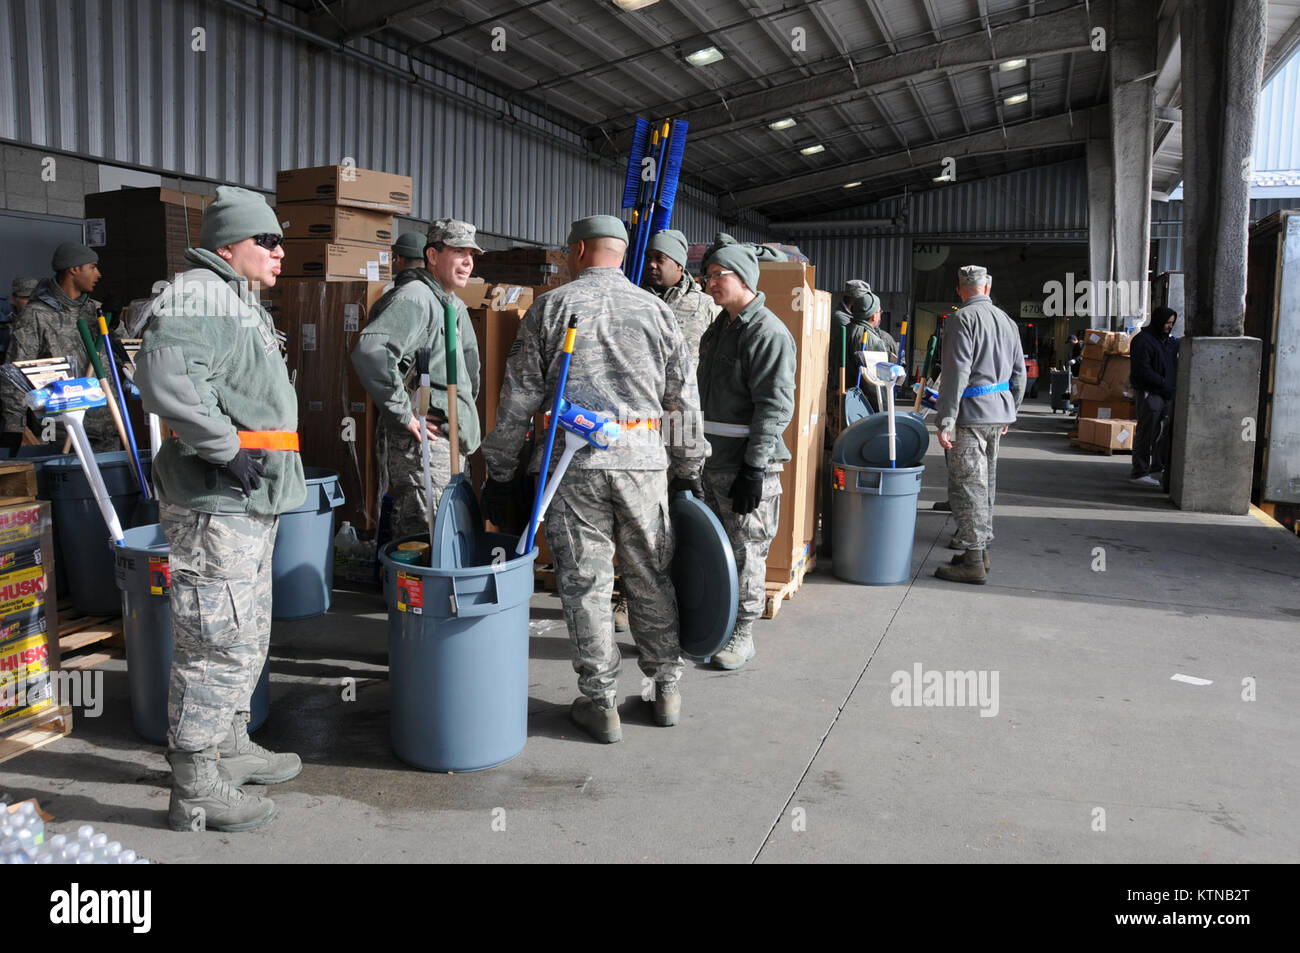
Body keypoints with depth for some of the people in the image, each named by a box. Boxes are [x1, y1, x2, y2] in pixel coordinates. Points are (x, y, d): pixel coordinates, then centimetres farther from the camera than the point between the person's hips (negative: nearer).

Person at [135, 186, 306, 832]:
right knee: (217, 641, -5)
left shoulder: (238, 301, 21)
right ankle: (195, 791, 7)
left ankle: (230, 746, 36)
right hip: (215, 504, -11)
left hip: (249, 501, 11)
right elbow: (164, 377, -30)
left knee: (247, 634, 21)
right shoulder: (198, 294, -14)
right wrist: (227, 449, -25)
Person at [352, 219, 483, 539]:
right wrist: (404, 414, -26)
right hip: (422, 441, -10)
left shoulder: (456, 307, 18)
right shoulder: (415, 298, -14)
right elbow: (369, 350, -31)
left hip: (452, 445, 10)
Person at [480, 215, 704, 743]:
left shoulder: (551, 306, 3)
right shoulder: (656, 309, 10)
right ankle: (666, 689, 25)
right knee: (650, 578, 14)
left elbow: (518, 398, 1)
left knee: (585, 583, 6)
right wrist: (688, 470, 20)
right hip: (644, 460, 3)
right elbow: (684, 400, 11)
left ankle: (600, 703, 12)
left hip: (573, 462, -2)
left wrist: (499, 472, 7)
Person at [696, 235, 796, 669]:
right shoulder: (719, 327, 15)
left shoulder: (768, 331, -14)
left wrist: (754, 467, -21)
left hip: (746, 465, -9)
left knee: (746, 552, 2)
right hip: (711, 458, 9)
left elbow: (775, 407, -18)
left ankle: (742, 635, 15)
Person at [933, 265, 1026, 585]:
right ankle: (980, 548, 26)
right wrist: (1010, 412, 27)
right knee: (985, 482, 16)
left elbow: (957, 374, -19)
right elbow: (1019, 372, 19)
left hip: (971, 414, -8)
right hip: (998, 411, 8)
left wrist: (946, 421, -19)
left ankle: (973, 562, -5)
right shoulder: (1006, 320, 15)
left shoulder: (963, 319, -11)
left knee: (967, 485, -6)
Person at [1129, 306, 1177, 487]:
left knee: (1165, 433, 11)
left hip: (1166, 394, 9)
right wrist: (1164, 384, -16)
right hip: (1150, 393, -9)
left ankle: (1158, 469, 21)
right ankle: (1139, 472, 0)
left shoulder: (1164, 340, 20)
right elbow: (1143, 370, -16)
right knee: (1146, 433, -6)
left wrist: (1172, 385, 9)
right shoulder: (1142, 340, -9)